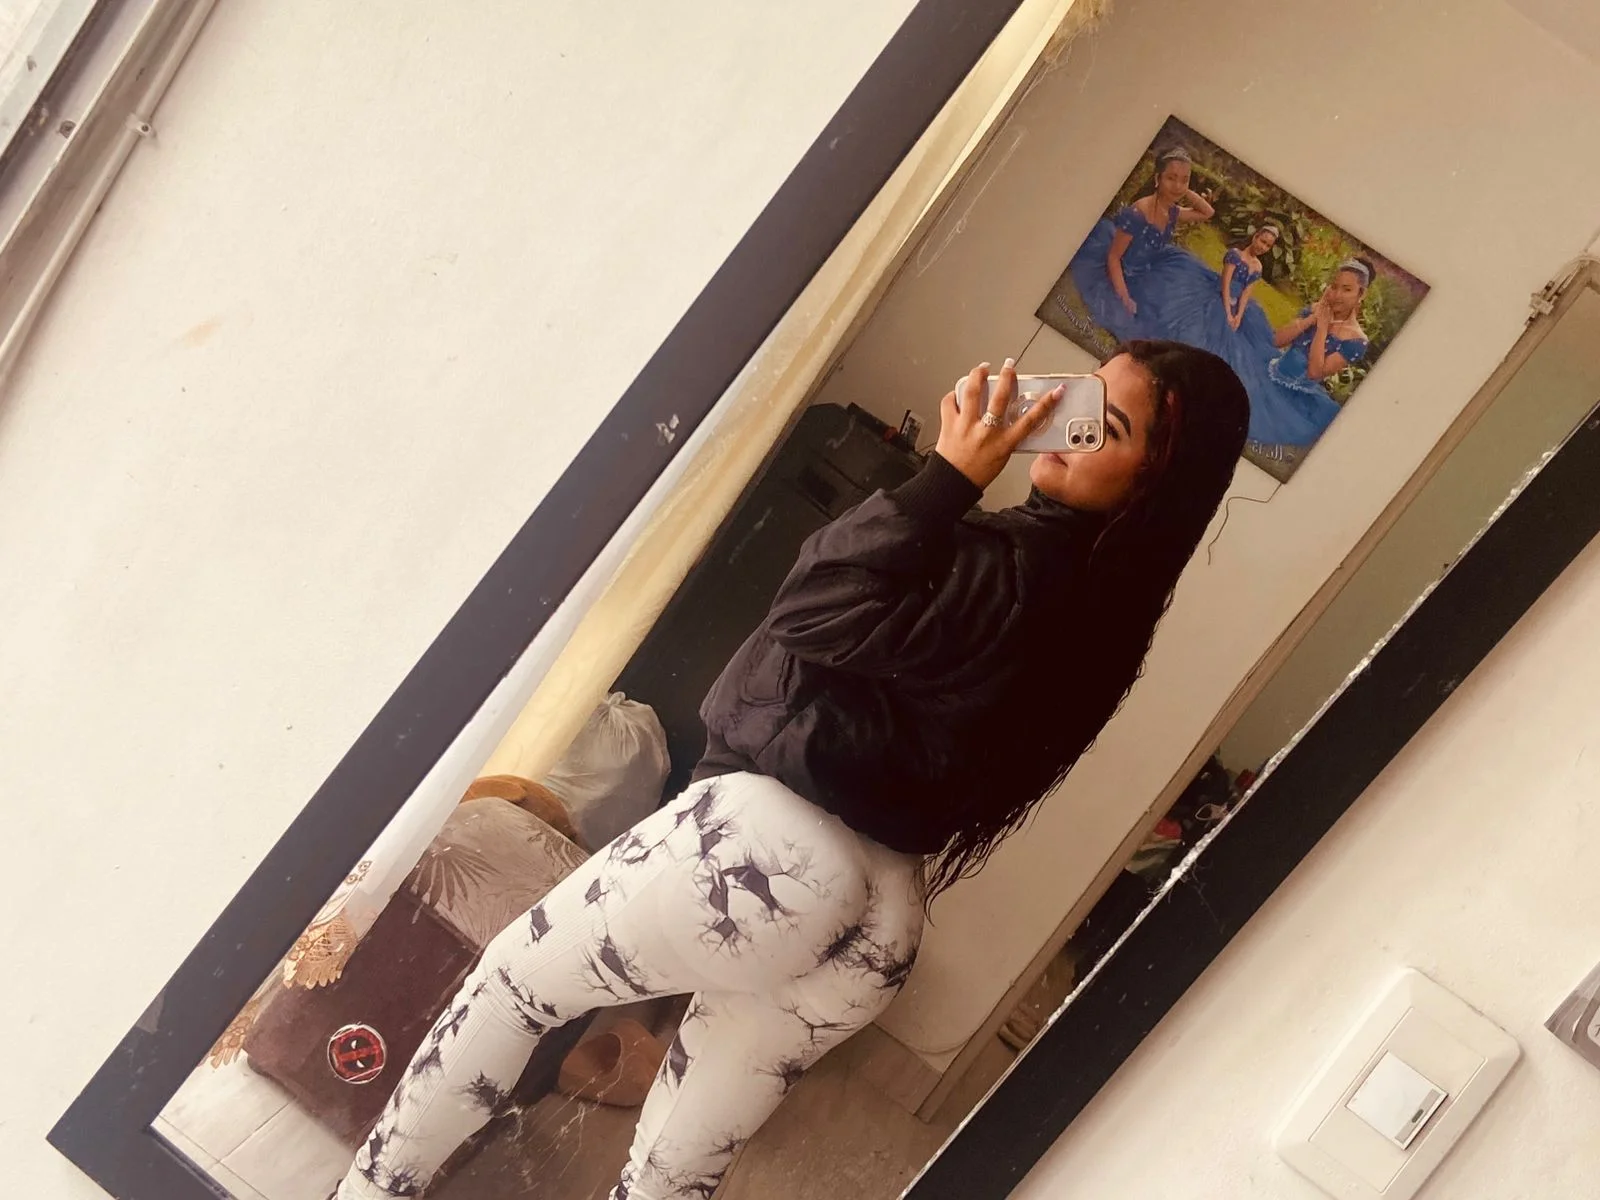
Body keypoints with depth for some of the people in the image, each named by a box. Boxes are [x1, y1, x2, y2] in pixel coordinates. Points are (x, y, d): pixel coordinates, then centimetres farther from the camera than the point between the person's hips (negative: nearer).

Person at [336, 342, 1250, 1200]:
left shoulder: (1020, 567, -18)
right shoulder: (1102, 593, 9)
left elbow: (818, 611, -17)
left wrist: (948, 477, -14)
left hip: (783, 842, -9)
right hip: (886, 921, 9)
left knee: (512, 981, 15)